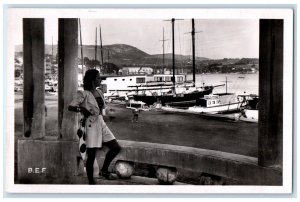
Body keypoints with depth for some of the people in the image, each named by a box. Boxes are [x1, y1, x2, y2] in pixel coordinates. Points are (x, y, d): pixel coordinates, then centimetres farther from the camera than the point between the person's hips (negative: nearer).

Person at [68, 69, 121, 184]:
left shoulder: (99, 92, 12)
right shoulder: (83, 94, -10)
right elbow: (70, 107, -14)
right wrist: (81, 109, -27)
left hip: (101, 124, 7)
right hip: (91, 125, -7)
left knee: (116, 148, 4)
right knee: (91, 156, 0)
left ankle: (104, 170, 22)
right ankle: (91, 182, 12)